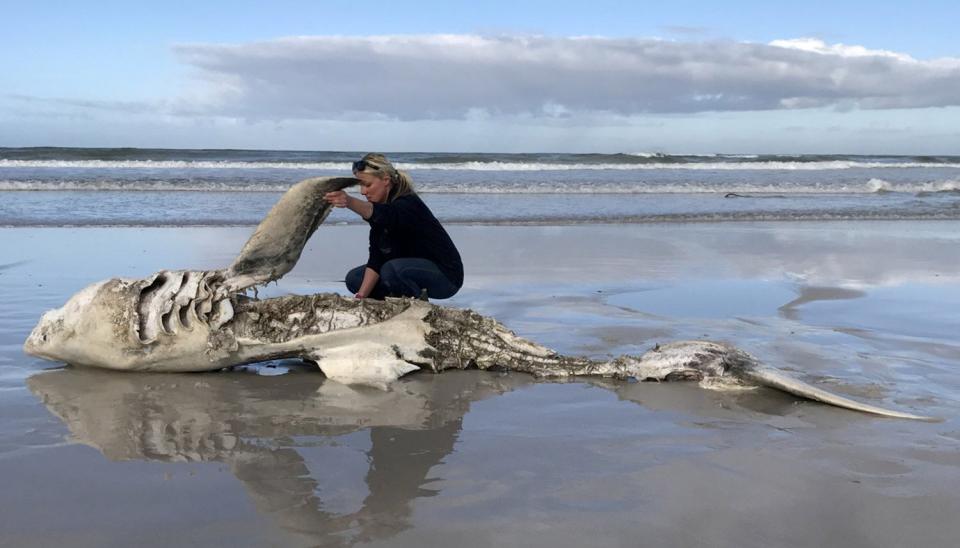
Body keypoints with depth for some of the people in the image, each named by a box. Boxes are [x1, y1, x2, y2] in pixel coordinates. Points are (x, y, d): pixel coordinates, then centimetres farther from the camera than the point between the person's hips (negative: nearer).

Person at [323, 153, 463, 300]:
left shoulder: (408, 204, -26)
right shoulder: (379, 205, -1)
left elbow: (384, 215, -51)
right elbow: (376, 257, -4)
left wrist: (350, 202, -68)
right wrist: (361, 296, -14)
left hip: (446, 274, -9)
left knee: (392, 270, -35)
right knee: (354, 279, 1)